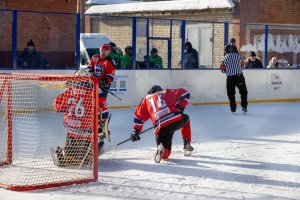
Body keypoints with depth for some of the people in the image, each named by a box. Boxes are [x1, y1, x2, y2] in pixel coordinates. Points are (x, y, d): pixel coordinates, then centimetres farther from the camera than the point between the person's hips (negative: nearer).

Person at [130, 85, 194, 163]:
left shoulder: (146, 99, 28)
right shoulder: (167, 93, 27)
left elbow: (139, 115, 22)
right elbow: (184, 93, 19)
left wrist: (135, 130, 24)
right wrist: (180, 107, 16)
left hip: (161, 128, 0)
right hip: (177, 120, 0)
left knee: (165, 154, 13)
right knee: (186, 119, 37)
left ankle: (161, 149, -22)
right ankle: (187, 145, 28)